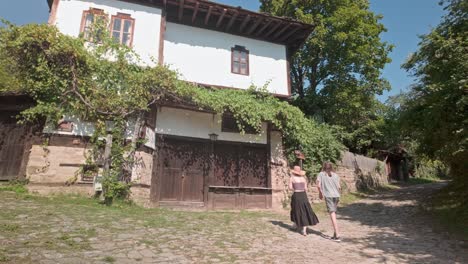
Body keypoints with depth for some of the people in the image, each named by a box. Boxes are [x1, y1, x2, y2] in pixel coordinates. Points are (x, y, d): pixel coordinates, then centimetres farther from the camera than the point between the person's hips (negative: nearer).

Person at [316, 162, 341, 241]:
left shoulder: (321, 174, 5)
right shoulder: (335, 175, 13)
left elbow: (318, 185, -5)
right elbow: (339, 187, 7)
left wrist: (320, 193, 11)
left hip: (328, 196, -4)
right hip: (336, 195, 4)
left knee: (332, 214, -7)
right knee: (334, 214, 16)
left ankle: (337, 234, -14)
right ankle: (335, 234, 22)